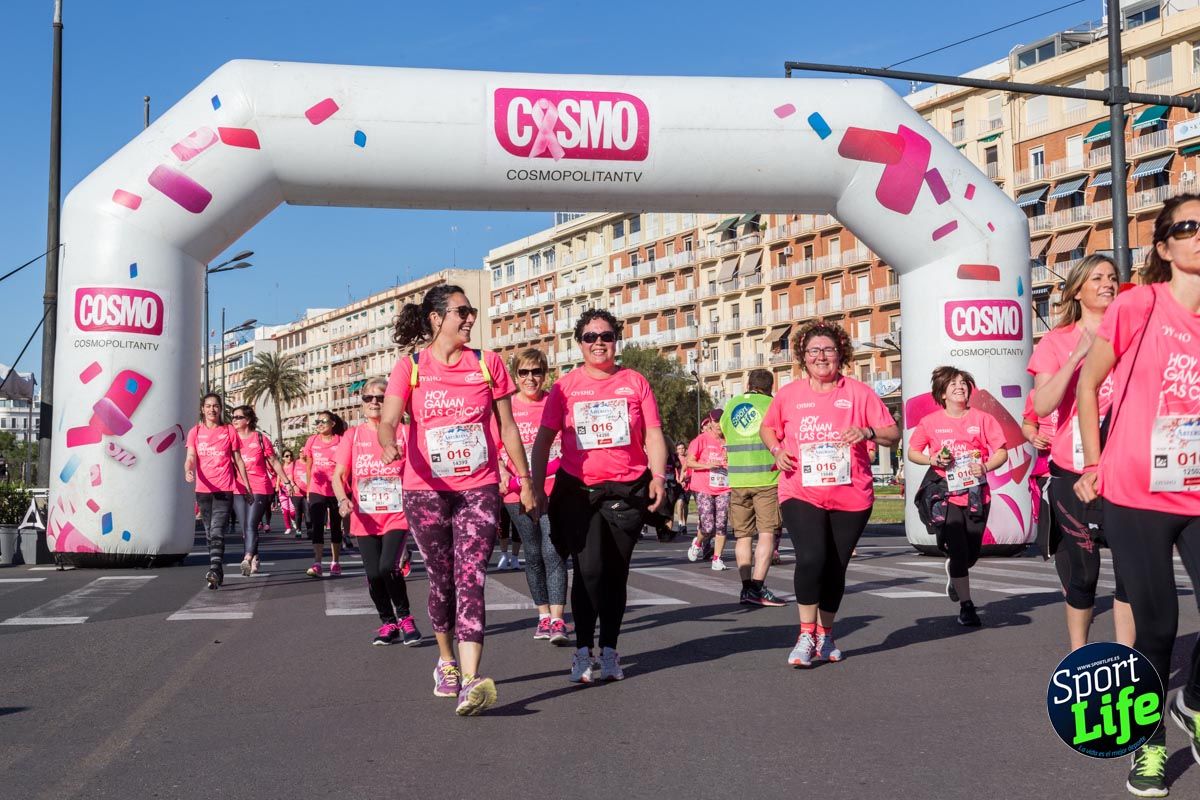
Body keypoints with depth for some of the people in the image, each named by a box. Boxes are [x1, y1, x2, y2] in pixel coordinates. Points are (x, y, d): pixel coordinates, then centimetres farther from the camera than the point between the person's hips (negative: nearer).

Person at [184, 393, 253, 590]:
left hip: (225, 489, -3)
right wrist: (188, 471, -26)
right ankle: (218, 573, 21)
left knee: (217, 531, -17)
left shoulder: (229, 431, 5)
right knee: (210, 533, 11)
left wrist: (247, 485, 6)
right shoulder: (195, 431, 7)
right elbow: (191, 457, -4)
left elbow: (238, 460, 8)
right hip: (203, 488, 3)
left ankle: (214, 571, -26)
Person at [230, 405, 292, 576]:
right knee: (245, 527, 7)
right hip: (238, 490, 4)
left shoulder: (260, 439, 2)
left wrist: (286, 481, 9)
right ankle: (254, 561, 18)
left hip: (260, 489, -4)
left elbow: (274, 462, 8)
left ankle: (247, 559, -27)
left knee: (251, 525, -15)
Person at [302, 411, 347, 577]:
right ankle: (316, 564, -14)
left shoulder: (341, 441, -4)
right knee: (316, 526, -9)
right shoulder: (312, 441, 4)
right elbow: (308, 466, 14)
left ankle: (335, 563, 20)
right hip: (317, 490, 1)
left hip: (336, 490, -1)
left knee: (335, 526, 10)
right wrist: (308, 488, 14)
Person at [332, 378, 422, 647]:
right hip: (365, 518, 2)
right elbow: (338, 475, 3)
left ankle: (405, 618, 6)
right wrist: (343, 499, -16)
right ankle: (388, 623, 25)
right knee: (373, 574, 2)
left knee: (388, 567, -18)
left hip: (396, 516, -2)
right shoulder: (353, 435, 5)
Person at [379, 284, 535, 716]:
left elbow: (507, 427, 11)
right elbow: (388, 420, -12)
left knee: (471, 579, -13)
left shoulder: (487, 363, 6)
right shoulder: (410, 367, 2)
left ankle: (471, 680, -23)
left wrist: (526, 480, 12)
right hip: (426, 490, 0)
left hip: (479, 489, 0)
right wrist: (389, 445, -35)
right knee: (442, 580, 11)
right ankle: (446, 660, 33)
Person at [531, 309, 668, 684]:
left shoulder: (634, 382, 7)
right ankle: (583, 651, 1)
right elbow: (544, 440, 5)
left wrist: (658, 476, -6)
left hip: (627, 490, 1)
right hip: (578, 490, -1)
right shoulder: (565, 386, 4)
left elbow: (653, 435, 7)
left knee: (615, 572, 8)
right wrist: (536, 485, -2)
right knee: (589, 568, -13)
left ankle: (609, 650, 21)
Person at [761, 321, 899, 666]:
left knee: (836, 567, 8)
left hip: (851, 496, 1)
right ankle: (806, 635, -5)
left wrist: (868, 432, -18)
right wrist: (776, 449, 1)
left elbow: (893, 434, 3)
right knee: (811, 558, -19)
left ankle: (825, 634, 28)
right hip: (801, 493, -1)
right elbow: (767, 427, 21)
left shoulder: (859, 393, 3)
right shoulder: (788, 394, 5)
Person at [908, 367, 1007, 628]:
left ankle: (953, 571, 46)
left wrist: (986, 466, -17)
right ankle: (966, 606, 4)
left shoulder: (982, 419, 1)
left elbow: (1002, 452, 2)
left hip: (977, 495, 2)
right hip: (947, 496, -2)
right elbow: (912, 452, 9)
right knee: (959, 552, -7)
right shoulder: (930, 422, 0)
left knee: (972, 552, 10)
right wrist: (931, 460, -11)